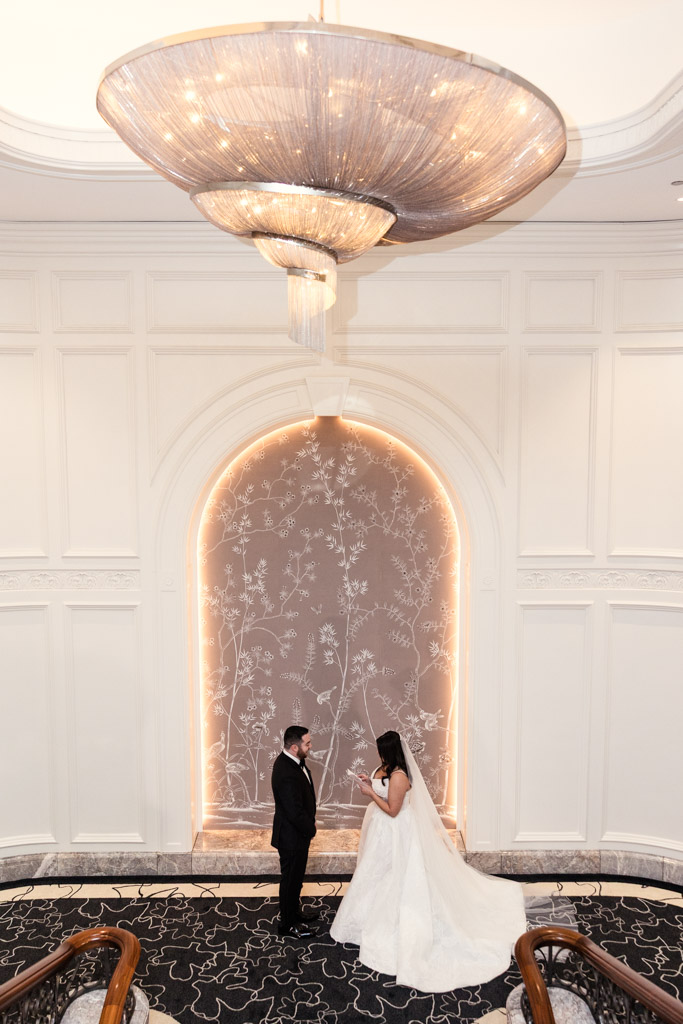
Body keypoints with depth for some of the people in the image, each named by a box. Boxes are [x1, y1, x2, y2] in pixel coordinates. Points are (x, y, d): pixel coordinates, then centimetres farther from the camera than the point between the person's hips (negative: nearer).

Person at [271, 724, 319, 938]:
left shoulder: (289, 761, -3)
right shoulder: (287, 774, -35)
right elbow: (295, 812, -30)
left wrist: (308, 826, 9)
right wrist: (310, 829, -13)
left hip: (296, 832, 9)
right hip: (292, 836, -9)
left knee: (295, 876, 26)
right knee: (291, 879, 11)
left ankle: (294, 911, 45)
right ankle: (288, 924, 29)